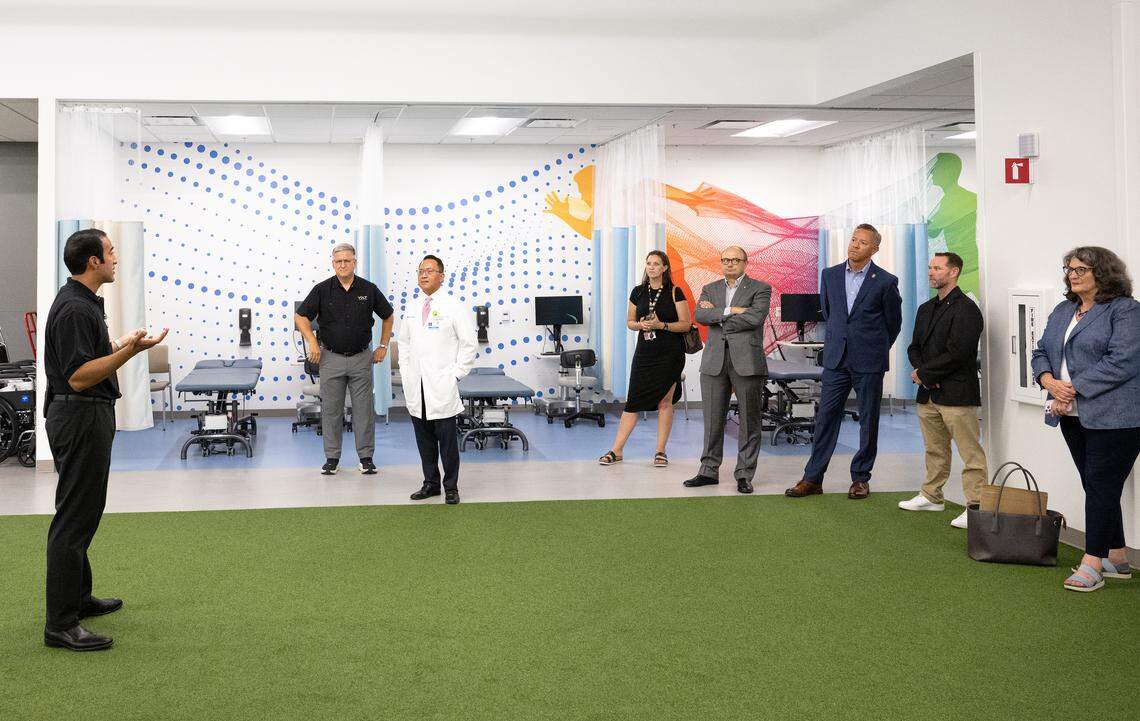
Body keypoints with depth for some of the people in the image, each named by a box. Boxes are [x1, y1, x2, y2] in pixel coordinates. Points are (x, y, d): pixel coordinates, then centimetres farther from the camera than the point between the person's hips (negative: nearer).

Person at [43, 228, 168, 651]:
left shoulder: (83, 301, 13)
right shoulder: (74, 308, -20)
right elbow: (78, 376, -25)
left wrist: (121, 347, 28)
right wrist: (128, 351, -30)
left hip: (87, 415, 11)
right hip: (79, 417, -11)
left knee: (84, 511, 19)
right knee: (75, 518, -8)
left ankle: (77, 596, 30)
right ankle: (60, 624, -5)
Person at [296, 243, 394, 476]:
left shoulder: (369, 289, -2)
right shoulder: (322, 289, -4)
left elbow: (388, 316, 11)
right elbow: (301, 316, 3)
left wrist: (383, 345, 8)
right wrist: (312, 343, -6)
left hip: (361, 358, 0)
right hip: (331, 358, 0)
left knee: (364, 409, 3)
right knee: (331, 409, 5)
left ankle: (366, 457, 12)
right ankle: (332, 457, 15)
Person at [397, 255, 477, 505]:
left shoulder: (454, 307, -4)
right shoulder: (412, 311, 13)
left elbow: (468, 344, -5)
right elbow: (403, 343, 22)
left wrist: (455, 374, -8)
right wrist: (405, 373, 12)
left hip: (442, 388, -5)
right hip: (416, 388, 5)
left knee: (447, 439, -1)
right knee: (424, 438, 10)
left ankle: (451, 487, 8)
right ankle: (431, 483, 20)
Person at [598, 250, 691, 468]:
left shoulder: (675, 292, -3)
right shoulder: (638, 292, 8)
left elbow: (686, 324, -4)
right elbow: (630, 322, 15)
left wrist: (661, 325, -16)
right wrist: (640, 325, -7)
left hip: (670, 354, -3)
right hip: (645, 353, 3)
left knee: (664, 402, 3)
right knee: (633, 401, 1)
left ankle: (660, 451, 12)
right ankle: (616, 451, 4)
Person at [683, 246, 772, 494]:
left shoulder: (760, 289, 4)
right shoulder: (710, 289, 15)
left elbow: (755, 317, -14)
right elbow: (700, 315, -3)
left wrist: (717, 316, -7)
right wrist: (730, 311, -14)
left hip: (746, 361, -3)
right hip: (714, 361, 3)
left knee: (749, 422, 1)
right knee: (713, 419, 6)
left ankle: (744, 474, 8)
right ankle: (709, 471, 14)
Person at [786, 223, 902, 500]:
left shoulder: (885, 282, -5)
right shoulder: (830, 275, 6)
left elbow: (893, 322, 8)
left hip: (869, 362, -3)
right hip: (836, 358, 3)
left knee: (868, 420, 5)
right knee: (826, 416, 2)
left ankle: (861, 478, 16)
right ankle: (813, 478, 5)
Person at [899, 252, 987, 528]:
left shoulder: (966, 309, -10)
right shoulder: (926, 309, 17)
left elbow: (956, 354, -18)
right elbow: (915, 347, 16)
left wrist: (924, 373, -10)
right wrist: (922, 373, -4)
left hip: (956, 392, -8)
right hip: (928, 392, 8)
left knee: (971, 454, -5)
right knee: (935, 450, 19)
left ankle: (976, 507, -3)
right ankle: (932, 496, 30)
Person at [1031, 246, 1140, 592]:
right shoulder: (1062, 311, 15)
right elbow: (1042, 352, 15)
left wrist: (1072, 390, -19)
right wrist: (1050, 382, -7)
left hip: (1112, 417, -8)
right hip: (1074, 418, 8)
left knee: (1100, 487, -7)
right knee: (1097, 487, 12)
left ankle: (1092, 563, -3)